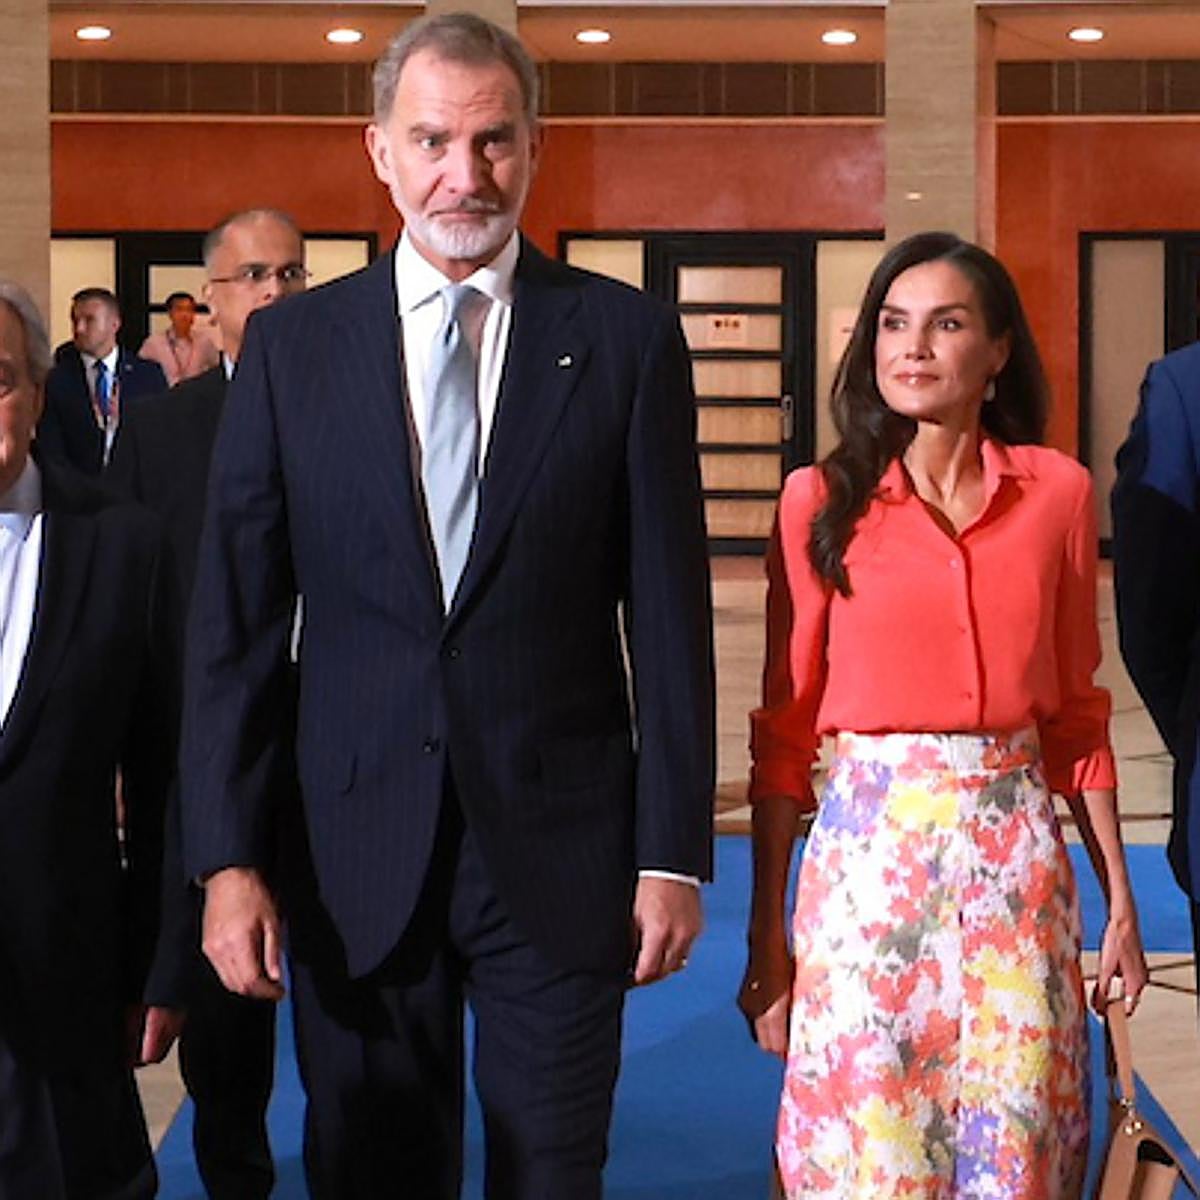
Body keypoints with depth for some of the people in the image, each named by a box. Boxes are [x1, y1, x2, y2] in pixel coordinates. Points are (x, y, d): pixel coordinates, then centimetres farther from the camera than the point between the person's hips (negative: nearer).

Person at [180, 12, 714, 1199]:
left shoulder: (627, 337, 0)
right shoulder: (290, 345, 3)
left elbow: (669, 610, -1)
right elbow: (234, 619, 2)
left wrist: (674, 850, -3)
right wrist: (228, 854, -4)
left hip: (560, 846, -1)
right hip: (354, 856, 1)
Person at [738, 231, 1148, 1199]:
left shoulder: (1057, 491, 4)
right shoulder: (823, 498, -1)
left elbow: (1076, 712, 9)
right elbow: (784, 730, 0)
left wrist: (1120, 897, 7)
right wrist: (766, 935, -1)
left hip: (1015, 853, 2)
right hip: (869, 848, -1)